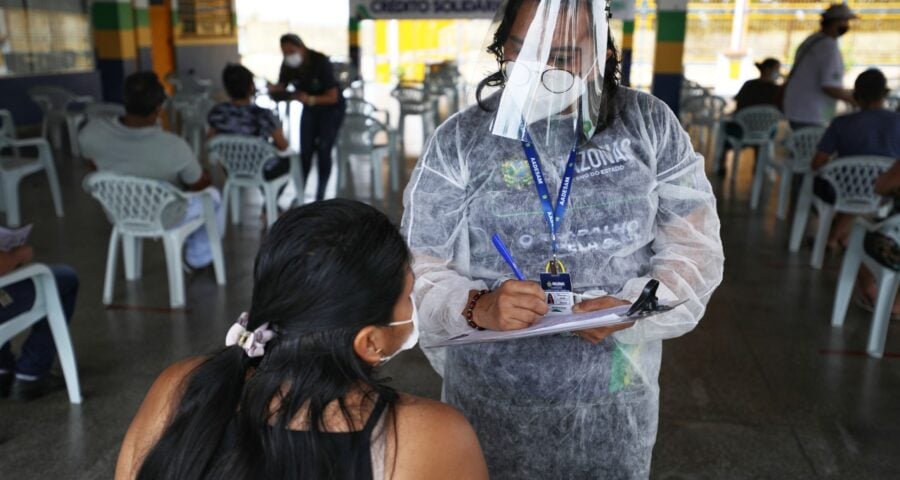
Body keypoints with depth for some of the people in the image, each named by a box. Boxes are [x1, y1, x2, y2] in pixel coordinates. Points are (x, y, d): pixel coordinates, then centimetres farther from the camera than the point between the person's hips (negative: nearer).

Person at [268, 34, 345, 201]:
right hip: (309, 108, 4)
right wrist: (274, 88, -31)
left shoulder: (320, 62, -28)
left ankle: (320, 196, -1)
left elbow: (333, 97, -29)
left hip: (331, 108, -4)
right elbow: (282, 86, -7)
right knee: (305, 151, -2)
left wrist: (310, 99, -44)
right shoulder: (288, 65, -15)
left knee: (323, 150, -11)